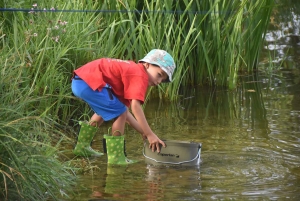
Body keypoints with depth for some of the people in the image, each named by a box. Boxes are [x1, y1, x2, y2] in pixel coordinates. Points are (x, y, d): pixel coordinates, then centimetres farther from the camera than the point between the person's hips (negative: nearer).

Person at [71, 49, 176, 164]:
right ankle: (116, 158, -3)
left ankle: (82, 146, 44)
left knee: (105, 110, 32)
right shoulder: (140, 76, -9)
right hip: (88, 82, -11)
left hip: (78, 81, 11)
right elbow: (135, 106, -22)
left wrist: (143, 132, 15)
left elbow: (124, 108, 19)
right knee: (119, 113, -8)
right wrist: (150, 135, -20)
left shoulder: (132, 70, 21)